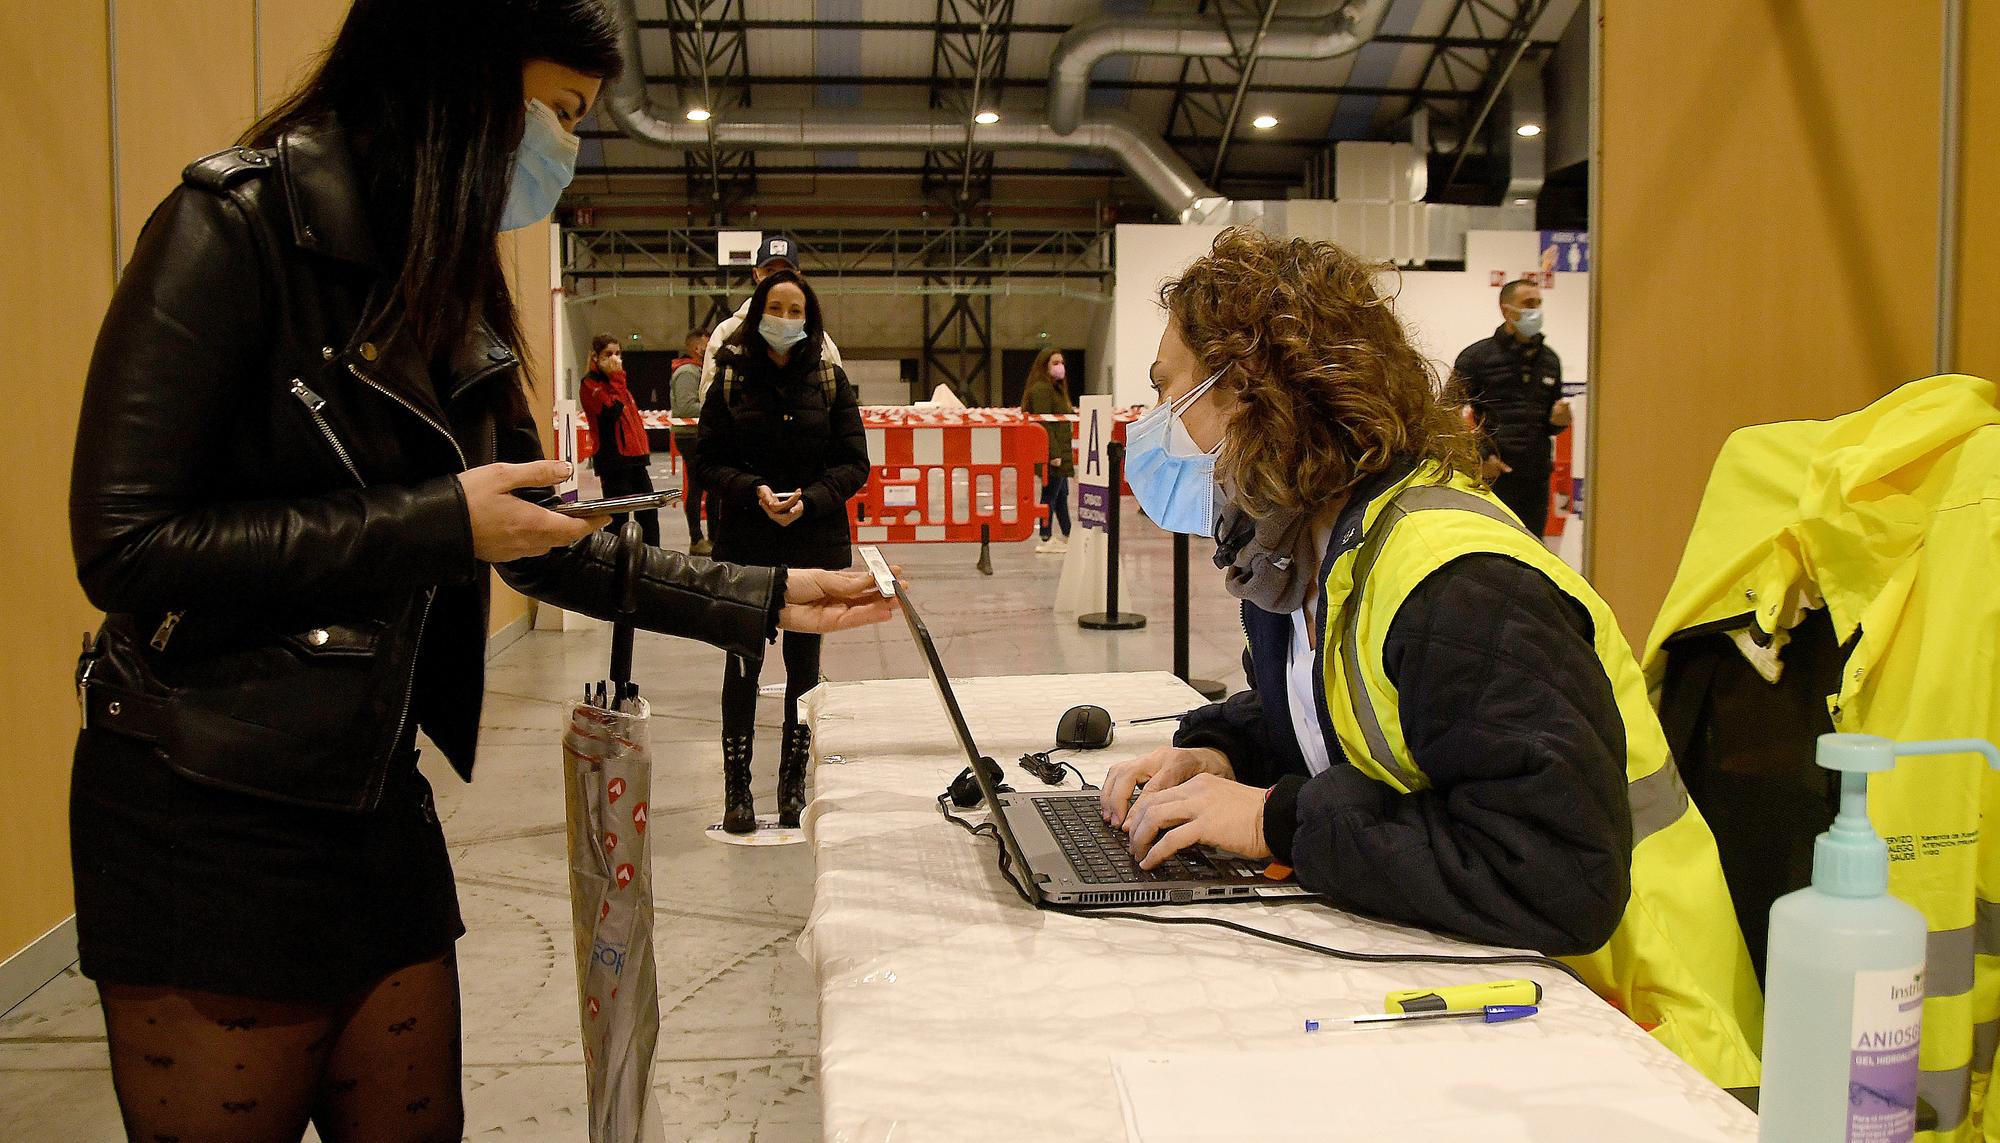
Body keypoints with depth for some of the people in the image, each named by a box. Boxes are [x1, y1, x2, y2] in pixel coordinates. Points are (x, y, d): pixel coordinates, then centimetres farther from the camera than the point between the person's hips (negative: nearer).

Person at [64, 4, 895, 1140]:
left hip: (379, 809, 7)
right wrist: (439, 524, -20)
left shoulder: (455, 294, 9)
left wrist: (765, 598, 6)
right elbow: (126, 547, -20)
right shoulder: (240, 226, -15)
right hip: (206, 830, -7)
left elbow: (551, 546, 11)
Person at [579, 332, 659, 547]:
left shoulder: (616, 380, 19)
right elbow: (613, 411, -22)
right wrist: (617, 380, -16)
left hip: (634, 455, 8)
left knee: (649, 512, 11)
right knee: (618, 516, -5)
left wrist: (643, 447, 17)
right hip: (612, 458, -8)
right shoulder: (590, 384, -7)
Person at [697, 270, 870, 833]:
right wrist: (756, 493, -17)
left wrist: (808, 500, -15)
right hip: (744, 546, -1)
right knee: (742, 665, 3)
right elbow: (710, 462, 0)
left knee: (804, 666, 9)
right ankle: (737, 790, 14)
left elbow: (854, 464, 1)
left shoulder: (830, 380, 2)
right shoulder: (730, 379, 1)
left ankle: (794, 786, 22)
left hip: (815, 543, 1)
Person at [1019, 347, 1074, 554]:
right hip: (1051, 455, -11)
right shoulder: (1040, 389, -15)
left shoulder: (1056, 388, 19)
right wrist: (1053, 454, -24)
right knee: (1050, 494, -5)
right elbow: (1044, 424, -21)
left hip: (1060, 453, 11)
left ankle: (1067, 537, 23)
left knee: (1062, 493, 15)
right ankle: (1046, 540, 1)